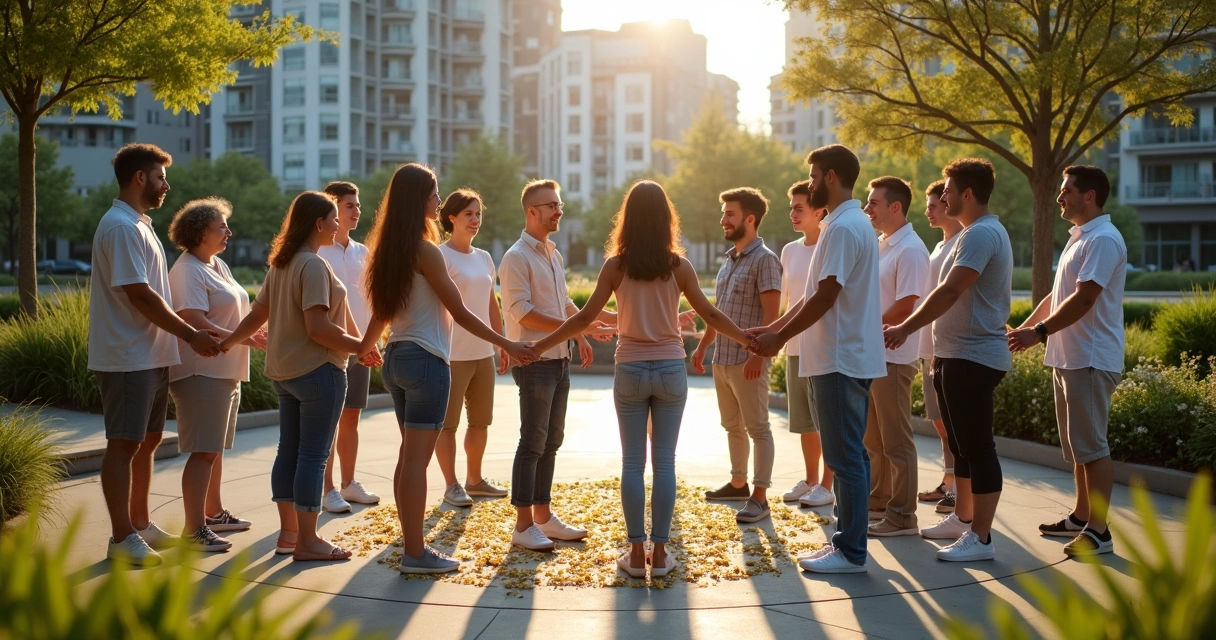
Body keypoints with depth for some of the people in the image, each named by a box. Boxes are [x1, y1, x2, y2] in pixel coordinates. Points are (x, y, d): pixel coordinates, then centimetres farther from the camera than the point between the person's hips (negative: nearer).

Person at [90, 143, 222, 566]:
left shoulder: (138, 225, 16)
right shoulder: (120, 226, -15)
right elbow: (139, 294, -21)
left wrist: (190, 328, 15)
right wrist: (190, 334, -16)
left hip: (151, 356, 10)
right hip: (127, 358, -10)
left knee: (147, 440, 15)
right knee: (124, 444, -3)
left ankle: (139, 525, 25)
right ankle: (122, 539, 4)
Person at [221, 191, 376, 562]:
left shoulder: (281, 264, 11)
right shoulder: (314, 265, -17)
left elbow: (256, 315, 13)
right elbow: (317, 328, -23)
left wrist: (227, 343, 24)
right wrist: (362, 347, -17)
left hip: (284, 371, 9)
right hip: (318, 370, -9)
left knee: (289, 451, 13)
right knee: (314, 455, -3)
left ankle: (288, 532, 23)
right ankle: (307, 542, 2)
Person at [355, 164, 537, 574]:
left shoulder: (390, 249, 11)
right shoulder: (425, 251, -13)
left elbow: (381, 311, 20)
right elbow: (460, 313, -13)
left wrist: (367, 347, 39)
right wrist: (507, 345, -8)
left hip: (397, 357, 9)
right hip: (426, 360, -9)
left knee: (409, 454, 14)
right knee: (417, 457, -6)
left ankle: (411, 543, 21)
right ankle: (415, 554, -2)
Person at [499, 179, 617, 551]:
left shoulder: (554, 255, 15)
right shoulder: (517, 257, -12)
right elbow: (522, 312, -21)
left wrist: (581, 335, 14)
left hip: (559, 360, 9)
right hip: (534, 361, -9)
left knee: (551, 441, 13)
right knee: (533, 442, -5)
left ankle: (543, 517, 23)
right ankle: (523, 525, 3)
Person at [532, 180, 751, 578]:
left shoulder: (616, 265, -4)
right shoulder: (678, 265, -2)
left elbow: (586, 318, -5)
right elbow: (710, 315, 1)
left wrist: (538, 346, 3)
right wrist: (749, 340, 15)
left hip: (630, 371, 0)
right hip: (670, 370, 1)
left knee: (632, 463, 7)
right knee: (664, 462, 6)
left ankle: (636, 552, 10)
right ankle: (660, 553, 10)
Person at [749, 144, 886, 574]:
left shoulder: (843, 227, -16)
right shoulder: (854, 224, 18)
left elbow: (825, 296, -20)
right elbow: (816, 294, 19)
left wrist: (779, 338, -12)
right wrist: (773, 328, 15)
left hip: (839, 361, -10)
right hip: (850, 358, 10)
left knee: (845, 457, -4)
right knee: (850, 455, 14)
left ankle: (850, 553, 3)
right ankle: (848, 539, 23)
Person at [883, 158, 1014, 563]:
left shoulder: (982, 234, -16)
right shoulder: (975, 233, 17)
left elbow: (950, 290, -25)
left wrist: (906, 328, -22)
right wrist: (941, 349, 19)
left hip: (973, 358, -11)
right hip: (956, 355, 11)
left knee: (977, 446, -6)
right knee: (962, 444, 17)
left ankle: (981, 537, 0)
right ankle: (963, 518, 28)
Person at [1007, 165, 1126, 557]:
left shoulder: (1103, 240, -14)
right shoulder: (1079, 239, 17)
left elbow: (1083, 298, -22)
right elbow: (1058, 296, 22)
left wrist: (1040, 333, -22)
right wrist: (1024, 328, 17)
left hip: (1091, 360, -10)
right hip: (1067, 358, 10)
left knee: (1091, 445, -6)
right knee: (1076, 445, 15)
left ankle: (1098, 531, 0)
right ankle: (1081, 517, 25)